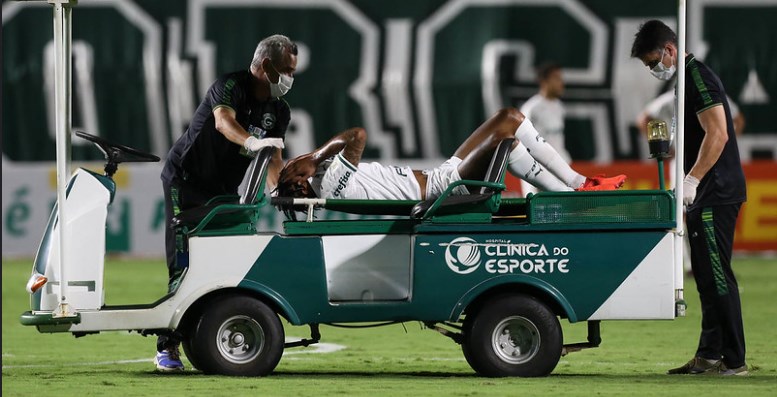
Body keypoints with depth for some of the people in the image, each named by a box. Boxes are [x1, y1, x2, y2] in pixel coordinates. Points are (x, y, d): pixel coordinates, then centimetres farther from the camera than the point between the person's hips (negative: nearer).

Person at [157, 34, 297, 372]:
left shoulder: (279, 112, 4)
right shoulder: (232, 85, -18)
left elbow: (273, 160, 3)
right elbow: (224, 121, -39)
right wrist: (251, 142, -58)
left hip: (225, 189, 7)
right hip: (186, 177, -7)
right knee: (184, 264, -14)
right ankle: (167, 347, -15)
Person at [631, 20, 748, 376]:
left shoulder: (698, 78, -14)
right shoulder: (687, 79, 18)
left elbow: (717, 135, -23)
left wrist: (692, 180, -24)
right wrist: (688, 186, 20)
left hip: (716, 195, -11)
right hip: (704, 196, 11)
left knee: (716, 276, -10)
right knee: (707, 276, 12)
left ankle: (734, 361, -9)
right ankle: (709, 356, 16)